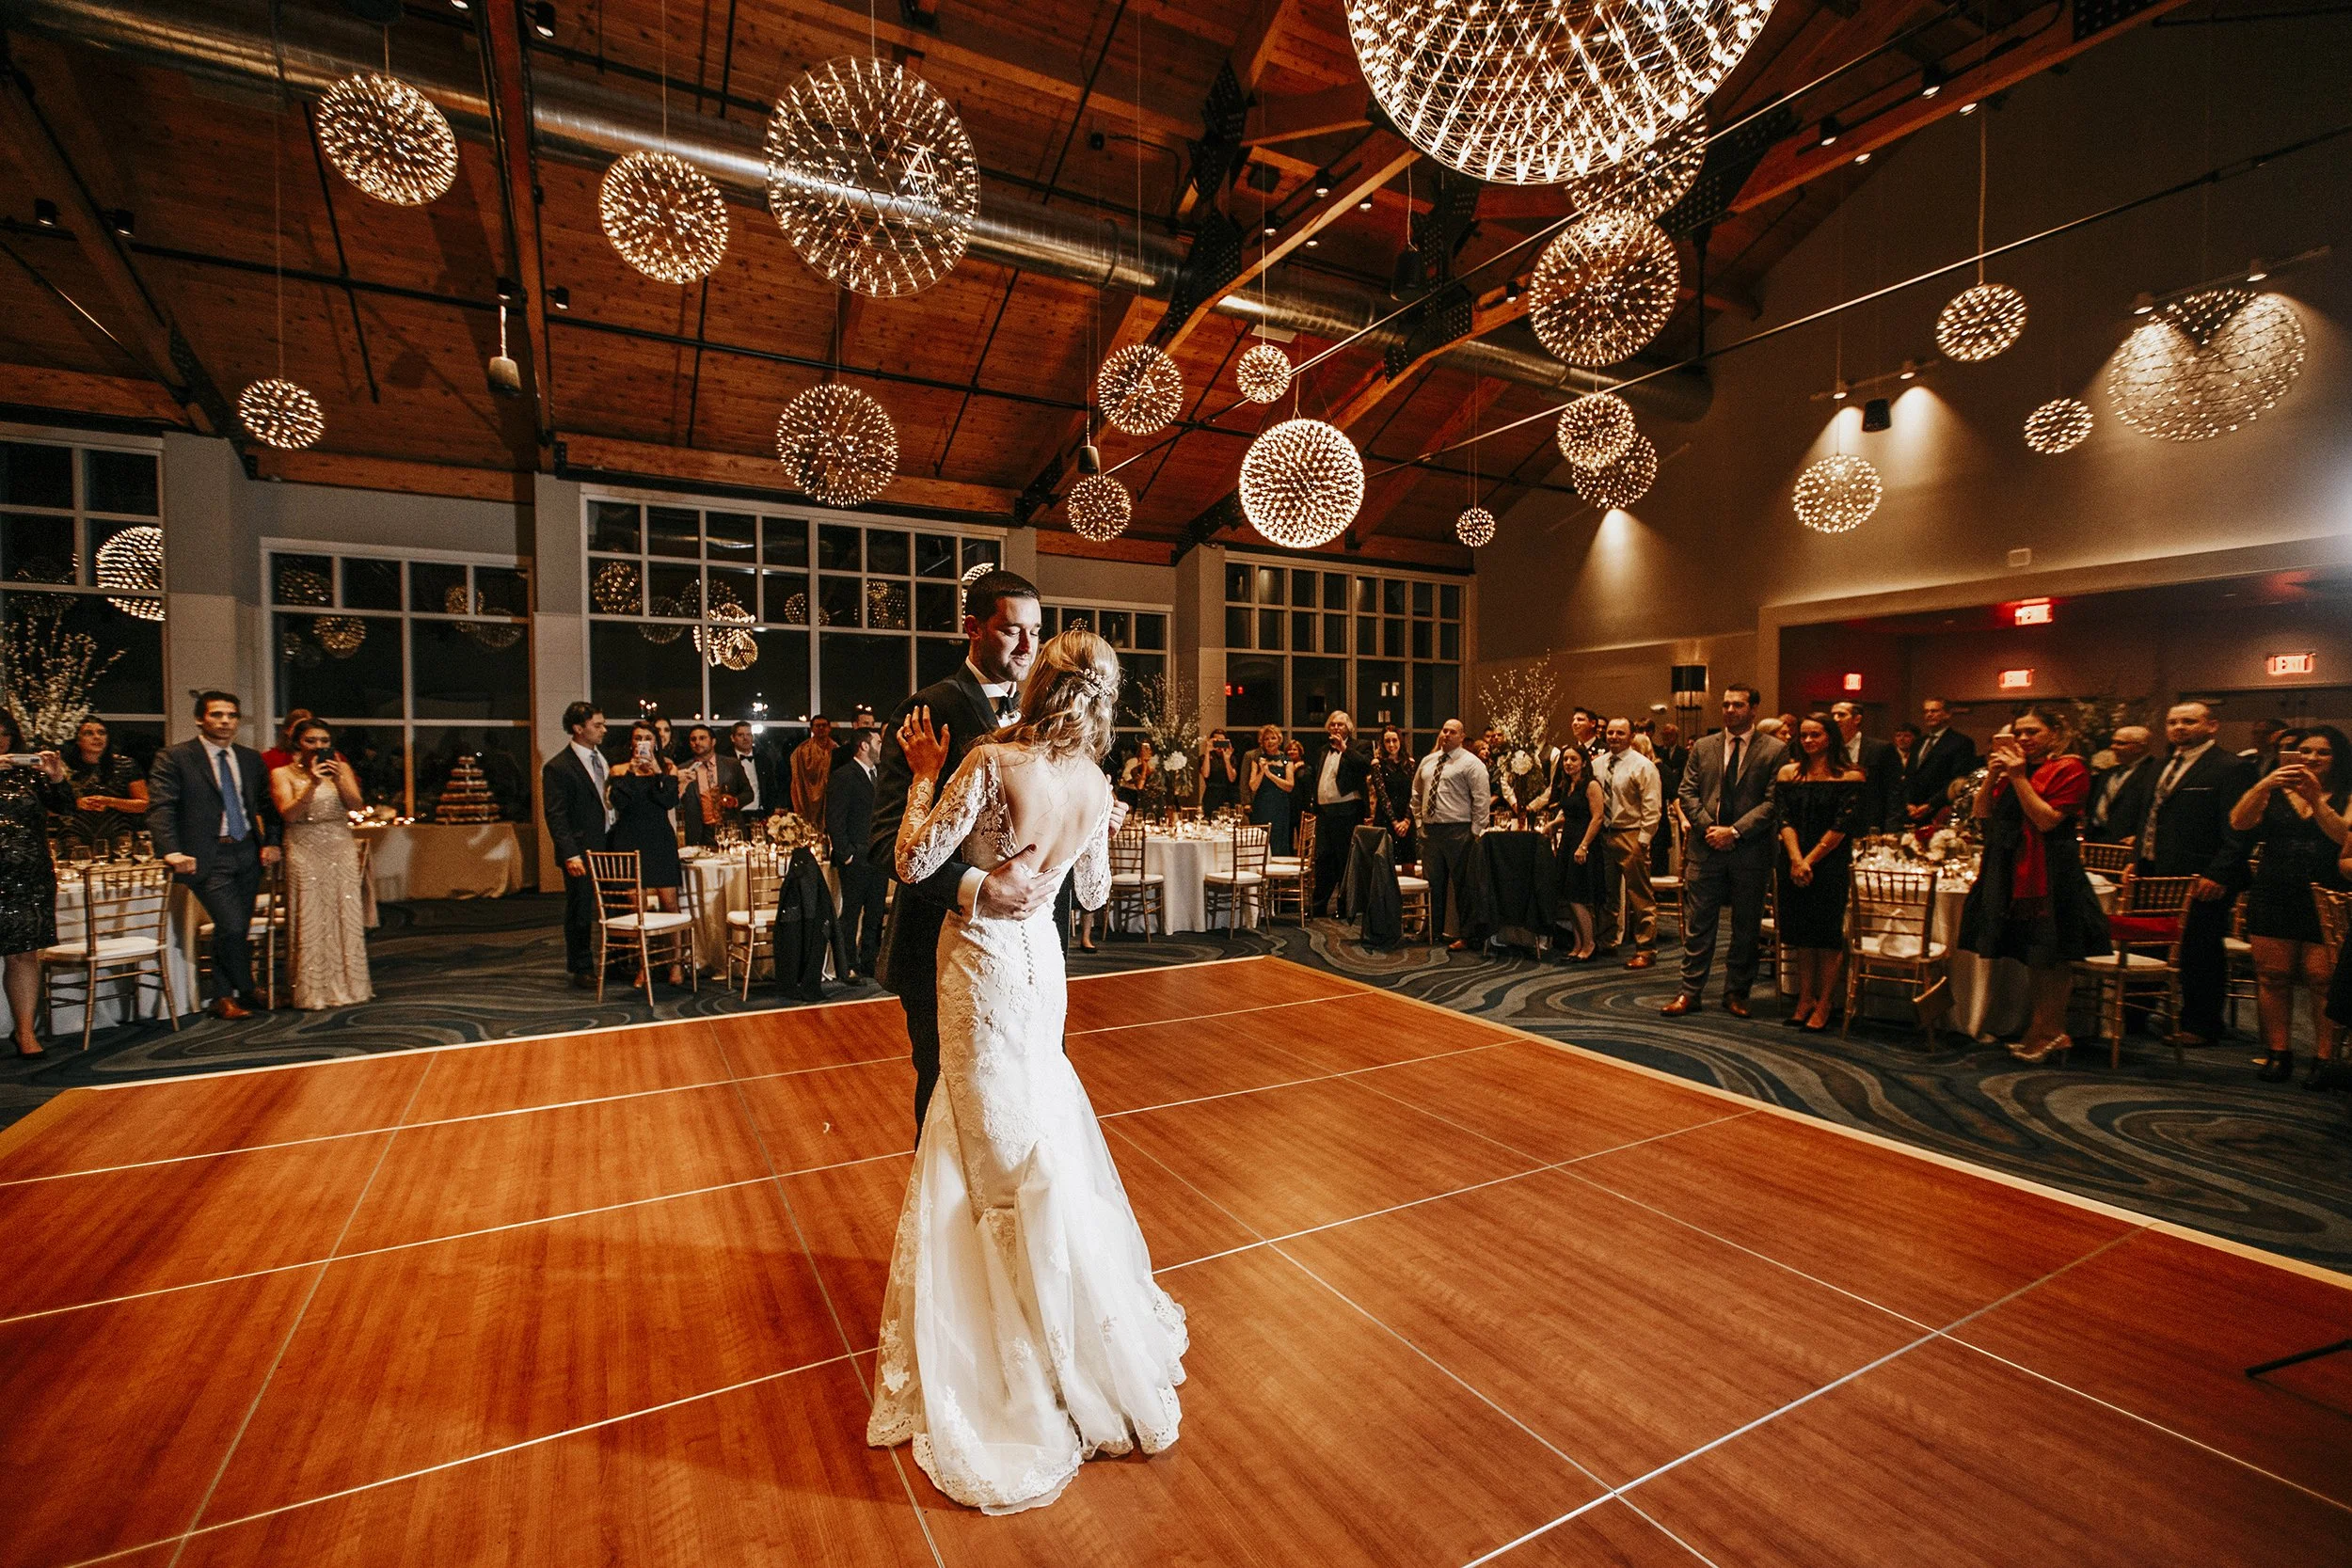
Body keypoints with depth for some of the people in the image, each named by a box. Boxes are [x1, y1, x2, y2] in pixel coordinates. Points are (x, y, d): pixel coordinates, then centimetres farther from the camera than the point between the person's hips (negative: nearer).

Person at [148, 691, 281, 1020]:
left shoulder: (251, 758, 12)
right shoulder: (174, 758, -3)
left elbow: (267, 805, 21)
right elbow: (160, 808, -11)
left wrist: (271, 842, 10)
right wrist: (172, 852, -22)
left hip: (248, 852, 5)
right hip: (208, 857, -5)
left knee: (237, 929, 9)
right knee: (231, 926, -13)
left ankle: (224, 997, 23)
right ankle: (245, 991, 8)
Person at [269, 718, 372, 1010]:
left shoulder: (341, 768, 10)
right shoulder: (283, 773, 3)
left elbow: (355, 805, -2)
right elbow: (289, 814, -9)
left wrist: (338, 780, -17)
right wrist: (312, 784, -19)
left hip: (341, 847, 2)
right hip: (305, 851, -2)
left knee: (346, 917, 1)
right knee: (311, 920, -4)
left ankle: (347, 984, 8)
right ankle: (313, 991, 2)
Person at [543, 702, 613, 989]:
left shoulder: (604, 755, 11)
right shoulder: (558, 767, -10)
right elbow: (556, 817, -14)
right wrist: (570, 855, -20)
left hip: (611, 844, 6)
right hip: (582, 850, -6)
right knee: (580, 910, 6)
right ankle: (581, 968, 18)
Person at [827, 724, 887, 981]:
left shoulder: (880, 774, 14)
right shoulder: (844, 778, -9)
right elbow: (834, 821, -13)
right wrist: (846, 854, -14)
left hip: (878, 859, 7)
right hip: (856, 861, -7)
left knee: (875, 916, 12)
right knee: (850, 915, 1)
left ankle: (869, 965, 22)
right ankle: (847, 968, 9)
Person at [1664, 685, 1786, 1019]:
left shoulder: (1774, 750, 0)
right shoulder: (1703, 747, 9)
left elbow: (1773, 802, -7)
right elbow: (1688, 793, 6)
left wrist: (1734, 831, -15)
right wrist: (1708, 827, -9)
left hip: (1750, 851, -1)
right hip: (1705, 848, 2)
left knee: (1745, 928, 9)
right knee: (1698, 925, 4)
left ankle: (1736, 993, 21)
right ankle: (1690, 991, 11)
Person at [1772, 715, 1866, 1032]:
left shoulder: (1851, 776, -4)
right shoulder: (1788, 773, 6)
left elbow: (1843, 826, -10)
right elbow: (1784, 819, -1)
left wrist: (1810, 860, -13)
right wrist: (1796, 860, -13)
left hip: (1831, 863, -3)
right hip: (1793, 862, 3)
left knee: (1827, 931, 1)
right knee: (1800, 931, 9)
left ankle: (1824, 1003, 11)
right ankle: (1805, 998, 20)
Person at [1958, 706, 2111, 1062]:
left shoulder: (2069, 769, -6)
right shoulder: (2013, 768, 13)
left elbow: (2046, 820, -16)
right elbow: (1980, 814, 8)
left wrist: (2019, 778, -16)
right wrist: (1992, 776, -3)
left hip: (2049, 872, -7)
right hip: (2012, 871, 7)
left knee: (2050, 956, 1)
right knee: (2033, 955, 13)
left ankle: (2047, 1031, 10)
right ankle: (2047, 1030, 22)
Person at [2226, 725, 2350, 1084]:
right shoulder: (2273, 794, 11)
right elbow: (2239, 823, -5)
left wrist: (2315, 798, -18)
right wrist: (2264, 784, -15)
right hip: (2273, 897, 2)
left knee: (2322, 979, -6)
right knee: (2272, 976, 2)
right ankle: (2278, 1053, 9)